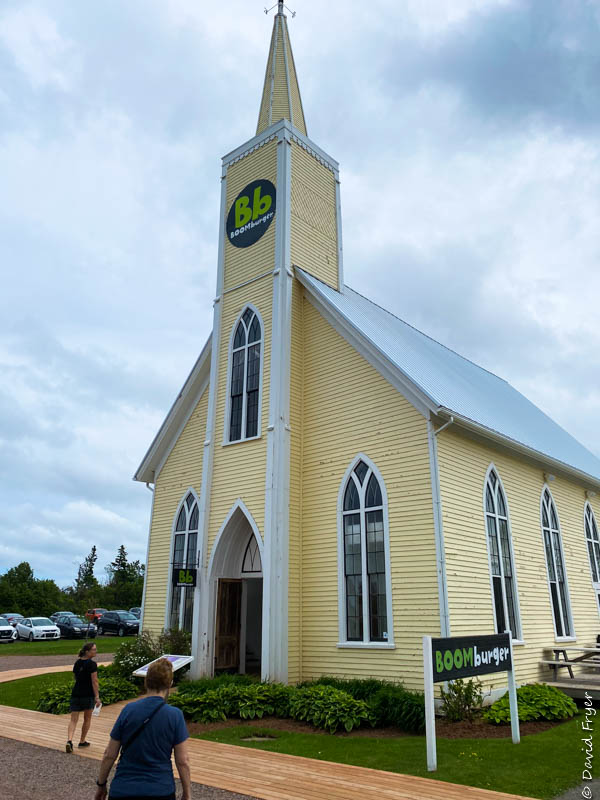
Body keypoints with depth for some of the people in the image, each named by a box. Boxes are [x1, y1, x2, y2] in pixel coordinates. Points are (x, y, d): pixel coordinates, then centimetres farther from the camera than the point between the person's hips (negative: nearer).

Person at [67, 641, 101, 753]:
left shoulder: (77, 663, 7)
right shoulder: (92, 664, -13)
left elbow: (75, 678, 16)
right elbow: (94, 682, -15)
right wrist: (97, 697, -12)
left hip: (76, 693, 5)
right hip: (88, 695, -5)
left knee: (73, 719, 4)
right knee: (87, 719, 14)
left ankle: (69, 740, -15)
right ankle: (82, 742, 23)